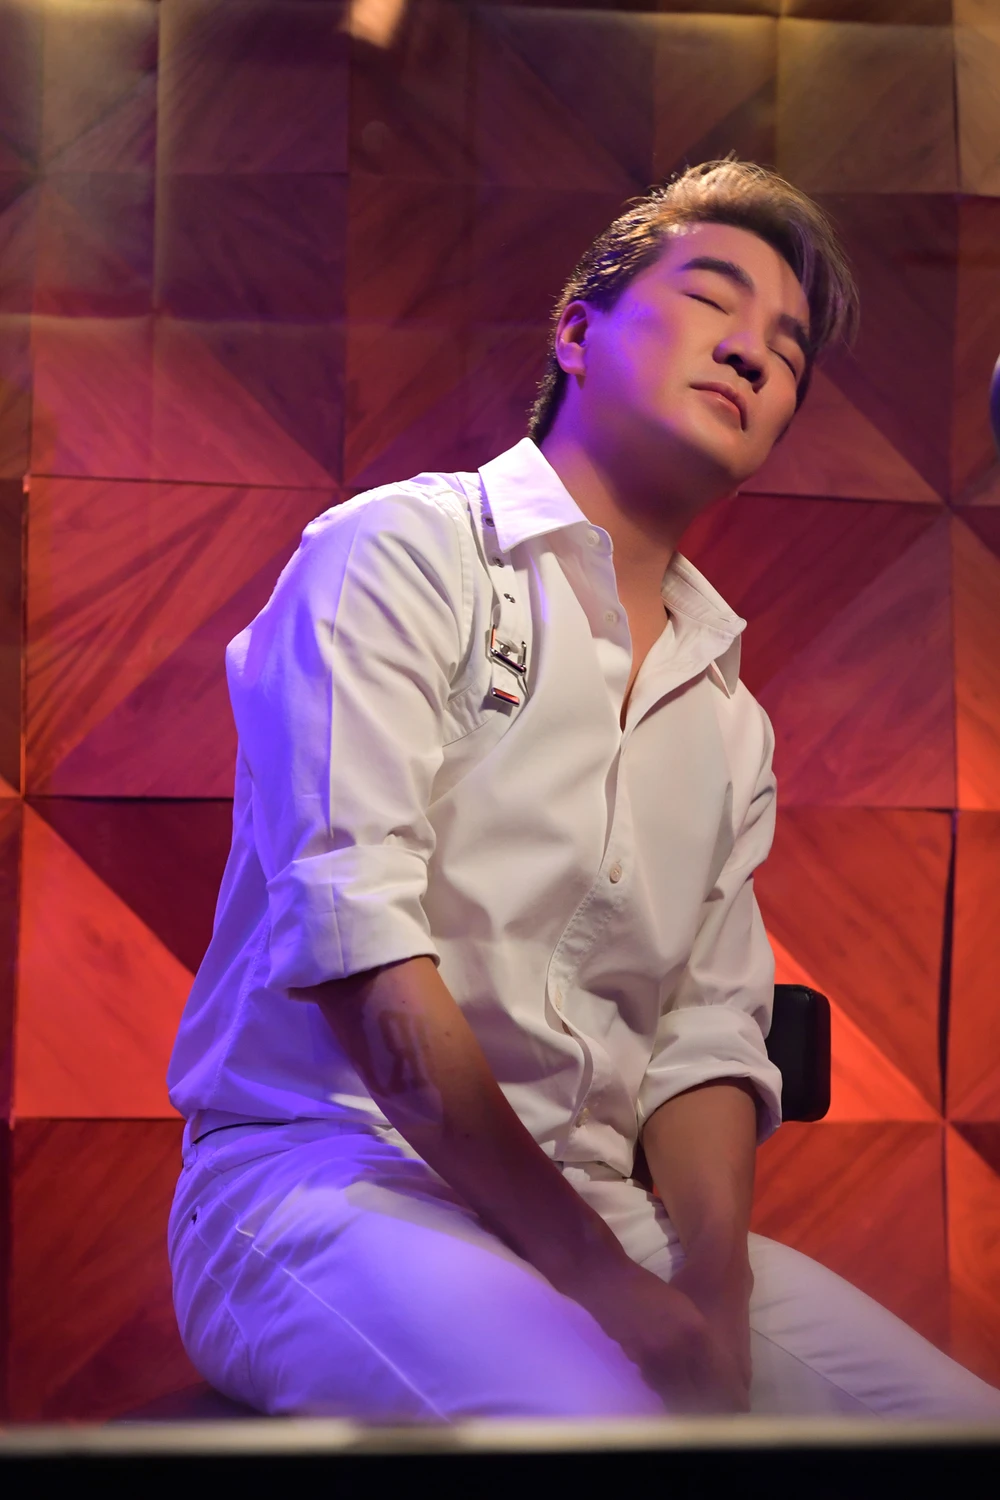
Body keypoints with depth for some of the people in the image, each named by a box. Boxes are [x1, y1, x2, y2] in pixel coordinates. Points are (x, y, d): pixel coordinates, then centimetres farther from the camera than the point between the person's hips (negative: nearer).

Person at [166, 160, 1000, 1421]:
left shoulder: (730, 725, 19)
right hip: (330, 1175, -6)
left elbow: (707, 1042, 11)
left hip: (597, 1200, 6)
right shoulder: (402, 552, -3)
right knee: (597, 1416, -35)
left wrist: (717, 1289, -10)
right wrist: (602, 1281, -18)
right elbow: (364, 961, -14)